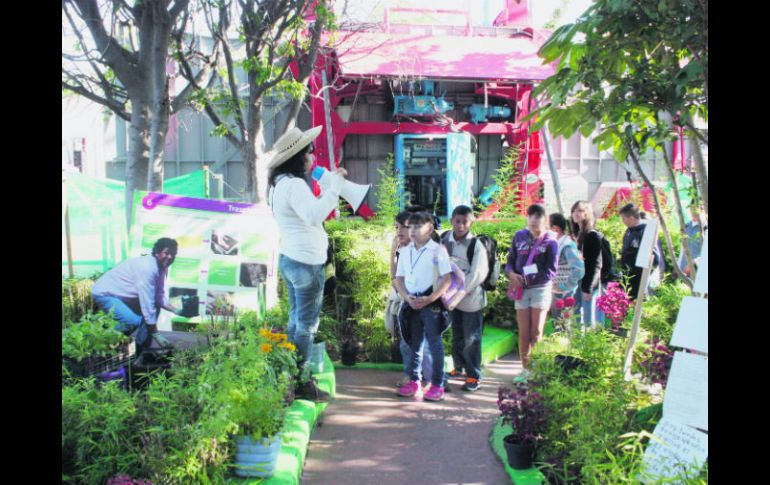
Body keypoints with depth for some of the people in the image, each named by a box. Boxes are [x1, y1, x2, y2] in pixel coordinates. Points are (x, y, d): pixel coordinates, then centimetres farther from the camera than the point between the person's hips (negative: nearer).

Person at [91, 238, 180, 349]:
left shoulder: (161, 268, -2)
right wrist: (156, 335, -27)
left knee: (154, 308, 6)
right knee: (133, 321, -26)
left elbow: (159, 297, 6)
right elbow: (147, 303, -31)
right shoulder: (146, 268, -31)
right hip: (105, 293, -10)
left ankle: (140, 347, 11)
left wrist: (176, 310, -10)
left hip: (123, 294, 10)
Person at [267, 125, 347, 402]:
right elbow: (314, 215, -32)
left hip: (289, 258, 11)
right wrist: (335, 186, -26)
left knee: (296, 320, 19)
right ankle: (301, 383, 4)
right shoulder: (294, 184, -18)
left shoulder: (282, 184, 14)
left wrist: (328, 182, 18)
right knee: (306, 325, -3)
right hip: (306, 262, -11)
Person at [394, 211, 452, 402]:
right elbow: (399, 278, 12)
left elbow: (447, 279, -8)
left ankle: (437, 385, 4)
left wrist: (429, 299, -16)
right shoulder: (405, 251, 11)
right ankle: (413, 381, 20)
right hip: (411, 303, 5)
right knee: (414, 343, 11)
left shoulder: (438, 250, -5)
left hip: (431, 303, -5)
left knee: (435, 344, -1)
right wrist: (407, 297, -6)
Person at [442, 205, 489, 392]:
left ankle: (474, 376, 10)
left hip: (471, 298, -5)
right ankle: (459, 367, 35)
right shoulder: (444, 239, 0)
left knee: (471, 338, -1)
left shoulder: (476, 245, -14)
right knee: (456, 335, 18)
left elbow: (478, 273, -16)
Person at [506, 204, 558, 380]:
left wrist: (528, 279, -16)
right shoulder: (519, 237, 4)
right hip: (521, 289, 3)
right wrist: (512, 274, -11)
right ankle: (525, 369, 16)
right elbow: (510, 260, 10)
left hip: (540, 289, -3)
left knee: (536, 332, 1)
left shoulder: (550, 242, -5)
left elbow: (550, 272, -9)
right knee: (523, 332, 6)